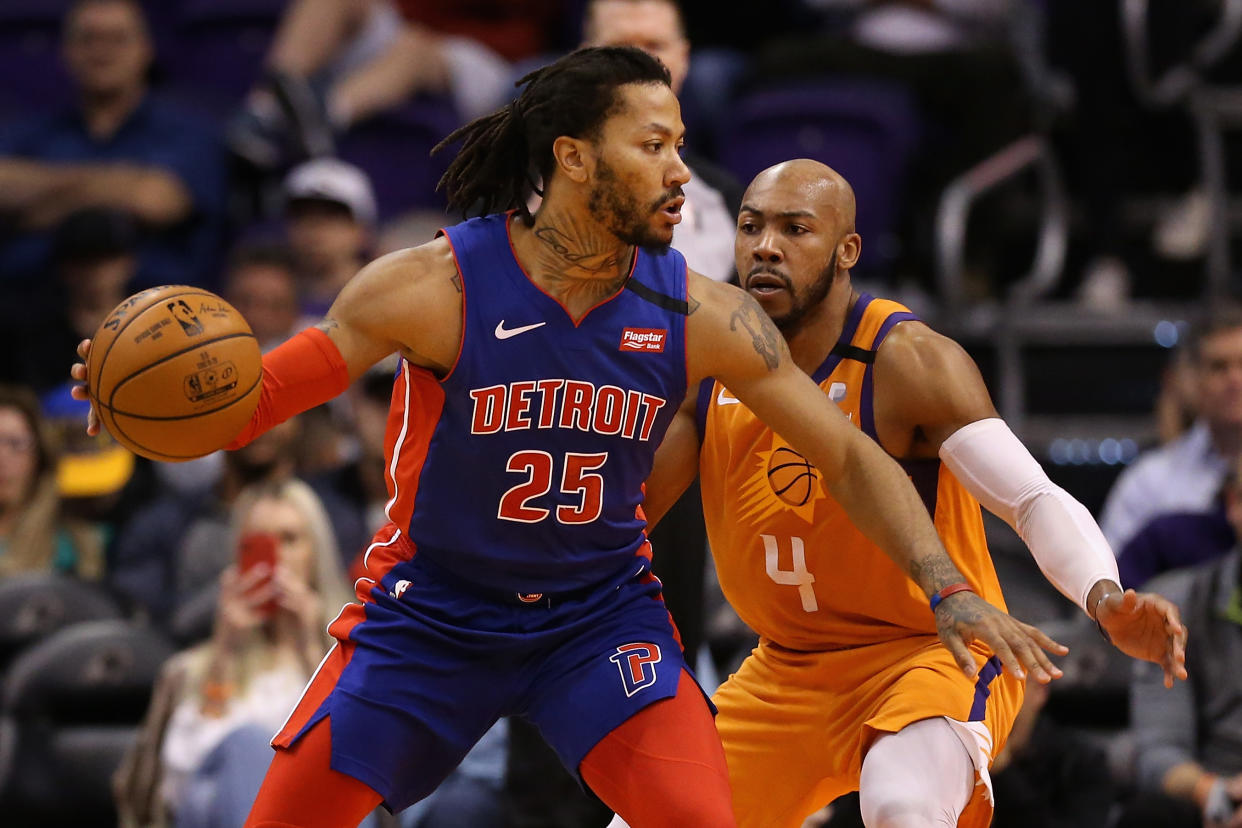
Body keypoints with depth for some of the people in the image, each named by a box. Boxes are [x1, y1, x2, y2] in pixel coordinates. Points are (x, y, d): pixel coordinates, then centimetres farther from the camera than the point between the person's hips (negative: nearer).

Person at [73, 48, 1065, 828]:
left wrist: (951, 591, -15)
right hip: (431, 609, -1)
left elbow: (850, 457, -5)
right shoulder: (435, 286, -20)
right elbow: (263, 395, -11)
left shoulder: (699, 315, -13)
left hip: (602, 612, 1)